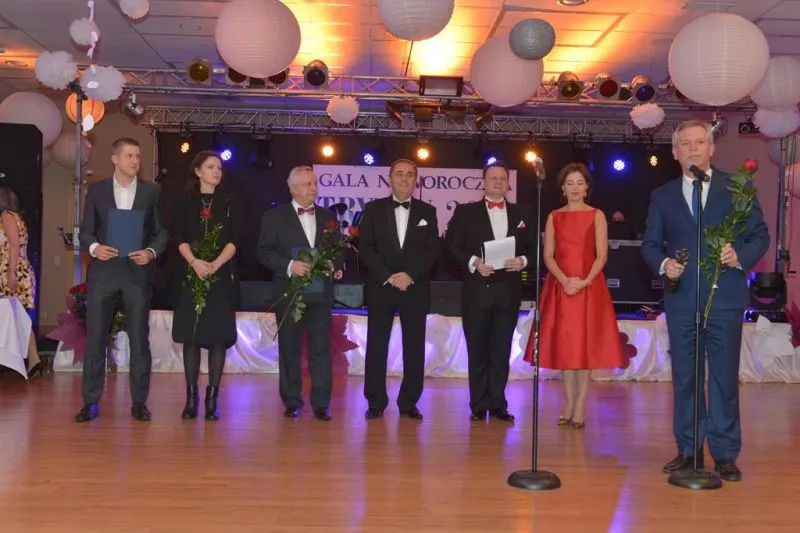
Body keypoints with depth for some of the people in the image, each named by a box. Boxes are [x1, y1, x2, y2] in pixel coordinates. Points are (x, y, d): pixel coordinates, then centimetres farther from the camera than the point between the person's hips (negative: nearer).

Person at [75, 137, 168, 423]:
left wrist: (151, 252, -12)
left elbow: (161, 231, 6)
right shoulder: (96, 189, 6)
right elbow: (85, 230, 6)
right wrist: (94, 247, -14)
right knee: (95, 337, 2)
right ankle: (90, 402, 11)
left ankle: (139, 401, 12)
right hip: (103, 271, 0)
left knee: (139, 339, 3)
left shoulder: (152, 190, 6)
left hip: (138, 272, 0)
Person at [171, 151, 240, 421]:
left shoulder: (228, 203, 9)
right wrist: (194, 262, -19)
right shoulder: (184, 202, 9)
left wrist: (215, 264, -17)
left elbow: (234, 240, -1)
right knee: (191, 336, 1)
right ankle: (191, 396, 7)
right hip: (191, 276, 0)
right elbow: (179, 238, -1)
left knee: (218, 337, -3)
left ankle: (212, 398, 2)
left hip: (222, 277, 0)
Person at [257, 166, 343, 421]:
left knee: (321, 349, 2)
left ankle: (321, 404, 6)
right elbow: (264, 252, -3)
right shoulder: (274, 216, 2)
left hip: (321, 294, 2)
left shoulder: (328, 217, 12)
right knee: (289, 349, 6)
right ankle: (292, 402, 16)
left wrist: (337, 267, -5)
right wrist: (289, 265, -17)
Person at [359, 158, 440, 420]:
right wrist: (388, 276, -12)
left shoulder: (427, 211, 9)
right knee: (376, 346, 1)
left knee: (414, 347, 2)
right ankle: (376, 402, 10)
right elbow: (366, 248, -1)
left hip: (415, 288, 1)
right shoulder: (373, 209, 6)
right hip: (380, 287, -1)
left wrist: (410, 275, -12)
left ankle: (409, 402, 12)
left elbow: (432, 250, 1)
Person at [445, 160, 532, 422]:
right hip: (476, 290, -2)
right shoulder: (466, 212, 6)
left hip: (508, 291, 2)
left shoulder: (522, 214, 13)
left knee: (501, 350, 6)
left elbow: (533, 248, 10)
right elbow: (452, 245, -1)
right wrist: (473, 262, -15)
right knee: (477, 350, 4)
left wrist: (522, 260, -10)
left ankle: (498, 404, 14)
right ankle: (479, 405, 11)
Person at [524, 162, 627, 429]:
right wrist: (565, 280, -13)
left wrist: (585, 281, -17)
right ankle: (569, 405, 12)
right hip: (559, 286, 2)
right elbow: (548, 256, 3)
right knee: (563, 344, 3)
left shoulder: (597, 216, 4)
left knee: (585, 344, -3)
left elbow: (601, 256, -3)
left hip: (589, 286, -2)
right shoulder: (554, 217, 10)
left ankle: (580, 408, 1)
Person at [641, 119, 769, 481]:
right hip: (681, 299, 2)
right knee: (684, 378, 8)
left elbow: (761, 235, 4)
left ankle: (725, 454, 13)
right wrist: (663, 264, -11)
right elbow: (650, 244, 10)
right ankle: (688, 451, 18)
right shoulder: (662, 196, 10)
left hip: (725, 298, -2)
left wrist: (741, 256, -15)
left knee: (724, 377, 3)